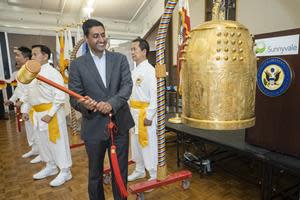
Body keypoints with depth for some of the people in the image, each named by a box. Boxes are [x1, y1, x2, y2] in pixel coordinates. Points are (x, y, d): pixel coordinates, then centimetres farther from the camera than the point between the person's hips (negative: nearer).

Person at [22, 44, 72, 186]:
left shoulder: (52, 72, -14)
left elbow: (60, 96, -19)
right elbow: (29, 94, 18)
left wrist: (50, 114, -20)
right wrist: (27, 110, 15)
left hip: (51, 112, -8)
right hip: (37, 113, 9)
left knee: (57, 141, 1)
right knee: (43, 141, 19)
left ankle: (65, 171, 16)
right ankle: (51, 167, 37)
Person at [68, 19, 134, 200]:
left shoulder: (120, 59, 3)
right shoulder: (77, 64, -1)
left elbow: (127, 85, -8)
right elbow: (74, 97, -3)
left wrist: (111, 103, -26)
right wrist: (83, 104, -26)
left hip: (120, 124, 1)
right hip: (94, 127, -1)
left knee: (121, 171, 17)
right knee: (95, 173, 18)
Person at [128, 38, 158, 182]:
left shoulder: (150, 70, -13)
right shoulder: (134, 71, 12)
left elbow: (155, 95, -17)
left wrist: (149, 116, -19)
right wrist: (130, 110, 13)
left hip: (145, 113, -8)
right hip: (134, 112, 8)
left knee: (149, 145, 1)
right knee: (135, 142, 18)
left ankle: (154, 175, 18)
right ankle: (139, 170, 36)